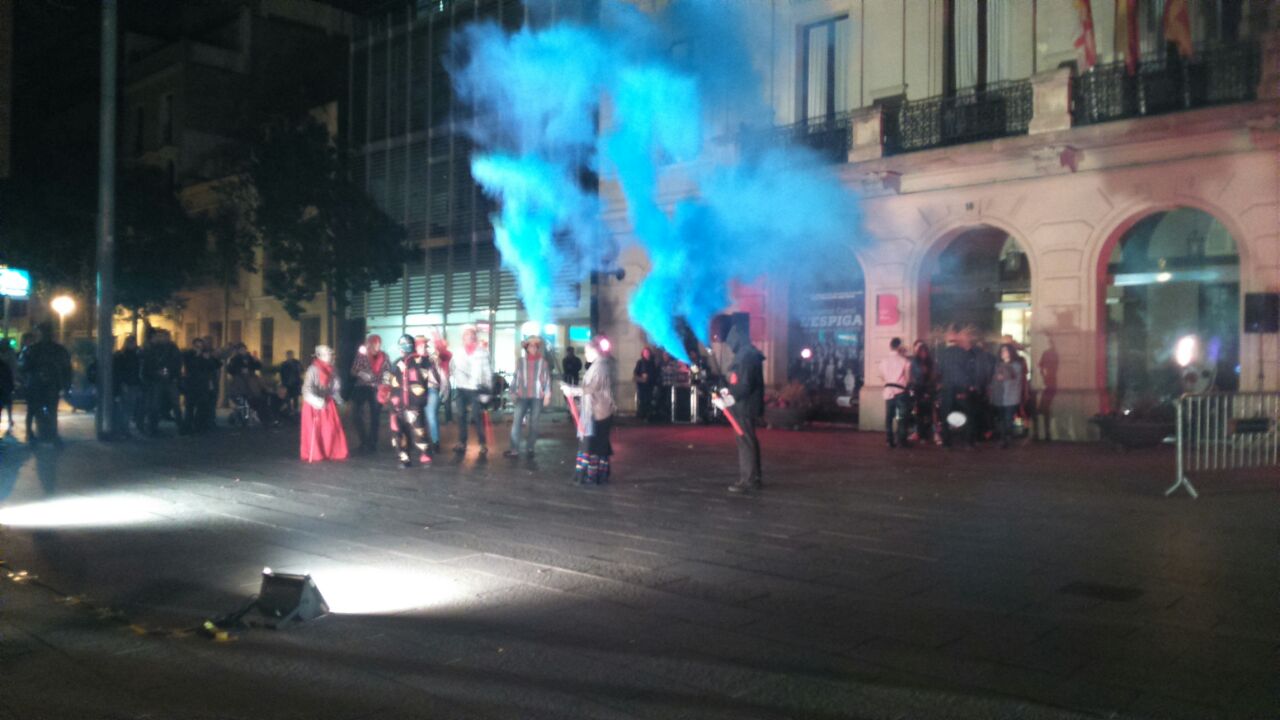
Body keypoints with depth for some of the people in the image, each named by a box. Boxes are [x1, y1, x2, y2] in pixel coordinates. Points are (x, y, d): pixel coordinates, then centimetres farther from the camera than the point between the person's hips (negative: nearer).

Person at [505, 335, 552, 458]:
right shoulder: (522, 362, 5)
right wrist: (513, 393, 3)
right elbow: (516, 378, 7)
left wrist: (547, 394, -3)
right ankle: (514, 449, -7)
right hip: (523, 396, 1)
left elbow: (547, 378, 2)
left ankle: (530, 448, 14)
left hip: (537, 396, -1)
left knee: (533, 423, 5)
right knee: (516, 421, -7)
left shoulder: (543, 362, 3)